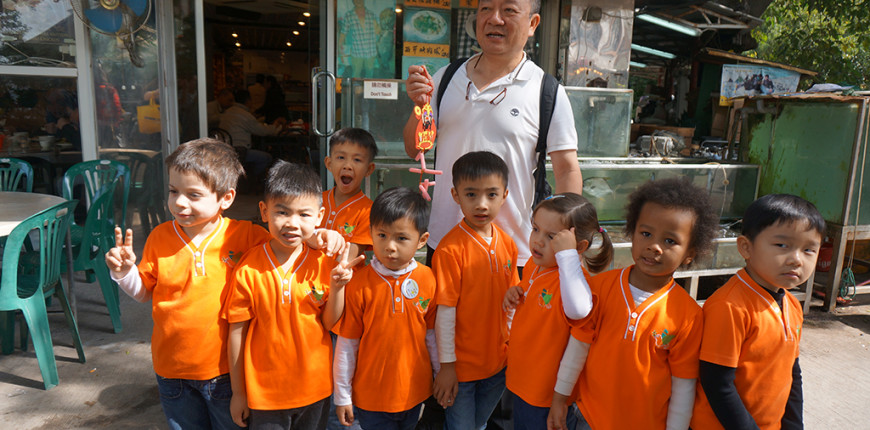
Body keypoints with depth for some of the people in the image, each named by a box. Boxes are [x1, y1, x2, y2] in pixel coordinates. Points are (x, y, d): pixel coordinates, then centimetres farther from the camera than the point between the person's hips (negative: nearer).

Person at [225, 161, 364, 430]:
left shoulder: (324, 264, -9)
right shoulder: (248, 270, -14)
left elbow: (330, 324, -4)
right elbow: (237, 334, -6)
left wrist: (337, 286, -21)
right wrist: (238, 393, 1)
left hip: (316, 390, 2)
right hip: (264, 394, -2)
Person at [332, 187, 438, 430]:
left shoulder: (427, 280, -7)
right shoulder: (359, 284, -15)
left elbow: (432, 334, 5)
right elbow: (347, 345, -8)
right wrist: (342, 396, -3)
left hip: (415, 393, 3)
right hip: (370, 397, -3)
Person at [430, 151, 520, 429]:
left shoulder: (507, 244, -2)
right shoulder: (450, 249, -21)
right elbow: (445, 312, -17)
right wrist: (446, 365, -12)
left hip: (498, 362, 6)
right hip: (461, 365, -5)